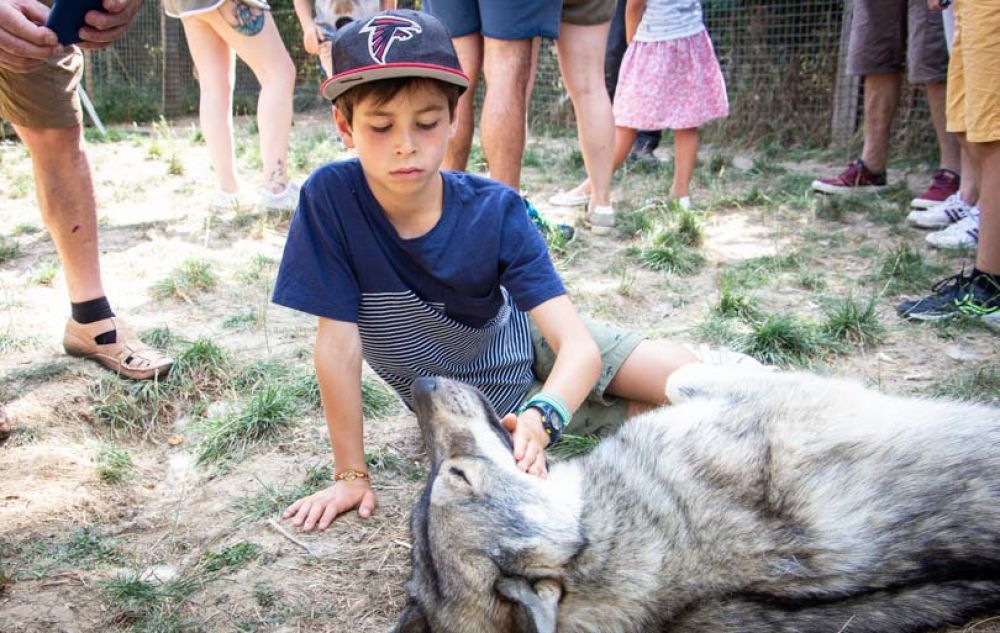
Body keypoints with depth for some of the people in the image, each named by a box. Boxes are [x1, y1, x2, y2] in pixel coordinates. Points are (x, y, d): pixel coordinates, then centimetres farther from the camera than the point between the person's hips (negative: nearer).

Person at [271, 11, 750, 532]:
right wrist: (351, 474, -19)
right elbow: (338, 343, -23)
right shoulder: (330, 199, -27)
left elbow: (579, 346, -32)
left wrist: (540, 417, -52)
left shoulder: (495, 211, -25)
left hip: (524, 341, 1)